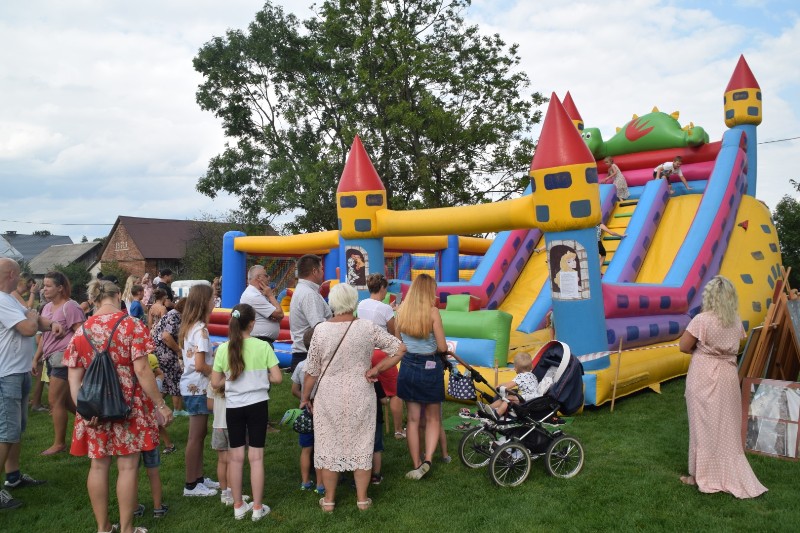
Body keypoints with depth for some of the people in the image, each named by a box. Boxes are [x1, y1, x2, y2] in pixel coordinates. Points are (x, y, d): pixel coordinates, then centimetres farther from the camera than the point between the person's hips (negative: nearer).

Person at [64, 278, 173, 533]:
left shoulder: (81, 330, 6)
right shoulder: (131, 325, -8)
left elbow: (74, 377, 1)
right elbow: (142, 370, -13)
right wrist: (161, 405, -8)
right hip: (128, 406, -4)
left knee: (98, 465, 12)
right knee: (128, 466, 5)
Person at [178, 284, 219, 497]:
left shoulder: (189, 326, 9)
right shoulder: (200, 329, -19)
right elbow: (200, 365, -24)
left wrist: (213, 358, 6)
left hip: (191, 386, 9)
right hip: (197, 388, -9)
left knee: (200, 434, 17)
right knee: (196, 437, 1)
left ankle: (198, 478, 26)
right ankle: (191, 485, 11)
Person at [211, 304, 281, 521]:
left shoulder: (223, 349, -5)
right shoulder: (263, 346, -11)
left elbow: (215, 382, -2)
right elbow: (277, 378, -9)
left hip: (233, 406, 2)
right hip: (257, 405, -2)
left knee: (236, 457, 13)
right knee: (256, 457, 6)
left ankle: (238, 506, 24)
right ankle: (257, 508, 15)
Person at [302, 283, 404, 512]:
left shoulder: (321, 330, -11)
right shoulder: (367, 327, -10)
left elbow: (312, 371, -5)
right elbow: (400, 349, -7)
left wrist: (305, 397, 8)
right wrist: (376, 370, -2)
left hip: (329, 398, 0)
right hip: (360, 397, 0)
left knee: (329, 445, 13)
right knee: (361, 445, 12)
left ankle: (329, 499, 23)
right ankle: (362, 498, 21)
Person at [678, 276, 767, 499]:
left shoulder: (702, 319, -17)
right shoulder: (736, 321, 2)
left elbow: (684, 346, -13)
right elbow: (733, 347, 13)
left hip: (704, 377, -5)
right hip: (728, 376, 5)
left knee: (704, 426, 4)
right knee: (727, 428, 14)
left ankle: (702, 475, 14)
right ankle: (728, 474, 25)